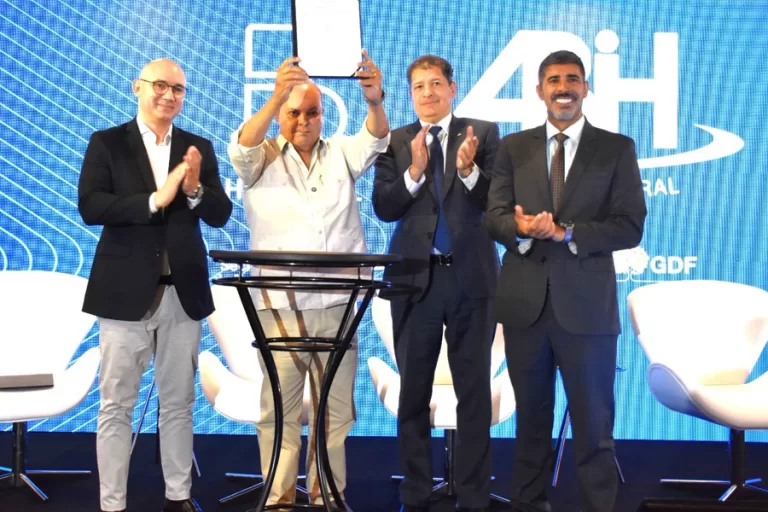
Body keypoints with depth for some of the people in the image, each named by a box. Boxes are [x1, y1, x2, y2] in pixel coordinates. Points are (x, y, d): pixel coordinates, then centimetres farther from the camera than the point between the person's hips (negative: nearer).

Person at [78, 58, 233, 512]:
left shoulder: (199, 148, 9)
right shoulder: (107, 143, 0)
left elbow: (221, 215, 3)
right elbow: (90, 207, -12)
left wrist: (195, 190, -17)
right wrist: (155, 199, -21)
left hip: (183, 292, 3)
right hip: (126, 291, -3)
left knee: (179, 403, 12)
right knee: (117, 406, 3)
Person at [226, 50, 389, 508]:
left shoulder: (341, 154, 11)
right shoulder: (262, 160, 6)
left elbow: (374, 141, -7)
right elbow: (242, 147, -15)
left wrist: (375, 102, -30)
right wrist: (276, 97, -32)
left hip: (337, 304, 2)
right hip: (280, 305, -2)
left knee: (335, 409, 7)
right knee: (280, 409, 1)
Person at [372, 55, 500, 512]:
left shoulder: (484, 133, 2)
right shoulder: (395, 142, 5)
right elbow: (383, 208, -5)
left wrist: (469, 170, -23)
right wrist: (415, 171, -19)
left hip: (471, 277, -1)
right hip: (415, 278, 2)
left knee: (474, 389, 5)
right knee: (414, 390, 9)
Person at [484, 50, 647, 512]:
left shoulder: (617, 148, 2)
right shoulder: (513, 147, 9)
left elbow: (630, 227, -6)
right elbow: (495, 217, 2)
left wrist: (567, 232, -19)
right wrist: (519, 227, -21)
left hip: (586, 305, -2)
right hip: (525, 302, 3)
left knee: (593, 424, 3)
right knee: (531, 417, 16)